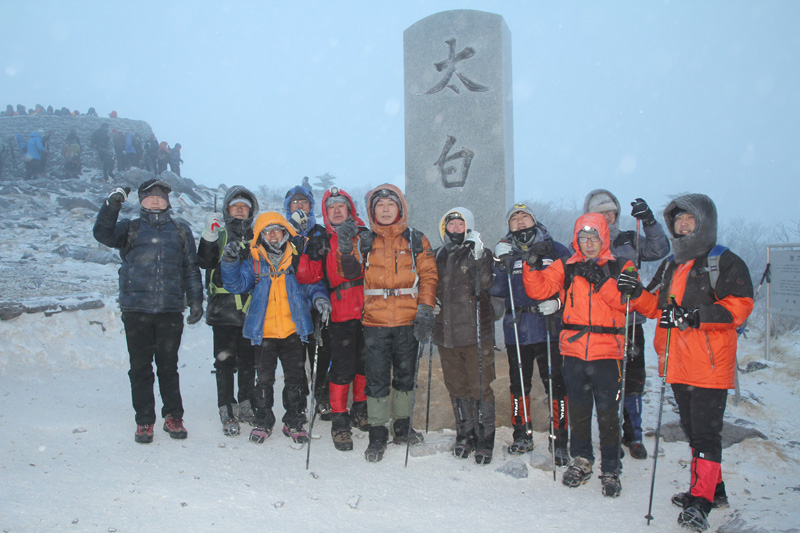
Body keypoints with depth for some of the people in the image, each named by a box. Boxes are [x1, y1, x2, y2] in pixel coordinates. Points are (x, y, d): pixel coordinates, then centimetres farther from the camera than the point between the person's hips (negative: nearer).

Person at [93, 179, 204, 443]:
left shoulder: (180, 230, 12)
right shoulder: (130, 227, 10)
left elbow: (191, 267, 13)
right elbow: (103, 234, -10)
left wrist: (196, 300, 8)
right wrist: (112, 204, -22)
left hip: (170, 310, 0)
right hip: (136, 309, 0)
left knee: (168, 366, 8)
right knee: (140, 367, 6)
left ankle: (173, 416, 21)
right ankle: (144, 420, 17)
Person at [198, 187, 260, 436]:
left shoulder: (256, 236, 14)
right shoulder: (218, 234, 6)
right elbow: (204, 262, -10)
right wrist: (209, 237, -22)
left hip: (250, 308, 3)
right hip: (223, 307, -2)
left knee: (248, 360, 9)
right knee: (225, 360, -2)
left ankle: (246, 406, 22)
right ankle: (227, 412, 7)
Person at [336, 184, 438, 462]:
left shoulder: (416, 240, 6)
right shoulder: (365, 241, 8)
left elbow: (428, 275, 3)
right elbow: (350, 273, 1)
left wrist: (425, 310, -8)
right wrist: (346, 249, -17)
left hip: (408, 322, 1)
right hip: (375, 322, -1)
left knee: (405, 375, 13)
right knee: (377, 378, 1)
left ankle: (402, 426, 28)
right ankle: (377, 434, 11)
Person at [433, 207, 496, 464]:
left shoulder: (479, 254, 0)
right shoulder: (438, 257, 15)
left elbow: (485, 285, -17)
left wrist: (479, 259, -28)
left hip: (475, 333, -5)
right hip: (446, 333, 5)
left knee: (480, 387, -3)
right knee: (457, 388, 13)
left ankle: (484, 440, 9)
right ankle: (464, 434, 27)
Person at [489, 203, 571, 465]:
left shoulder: (554, 249, 7)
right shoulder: (505, 252, 12)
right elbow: (496, 291, 3)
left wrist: (559, 301, -9)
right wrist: (502, 266, -11)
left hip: (550, 328, -2)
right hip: (517, 330, 2)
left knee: (556, 383, -4)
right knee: (519, 383, 9)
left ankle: (560, 440, 7)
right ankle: (522, 435, 24)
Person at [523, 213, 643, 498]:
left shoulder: (620, 268, 5)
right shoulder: (565, 268, 9)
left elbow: (627, 300, -9)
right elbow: (539, 289, 1)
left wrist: (601, 282, -19)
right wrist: (531, 267, -13)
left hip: (607, 351, -2)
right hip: (573, 349, 2)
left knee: (608, 412, 2)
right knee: (578, 409, 12)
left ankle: (610, 470, 17)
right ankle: (581, 461, 30)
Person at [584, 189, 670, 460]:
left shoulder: (631, 240, 10)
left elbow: (659, 250, -4)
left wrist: (649, 222, -16)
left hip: (630, 323, 1)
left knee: (633, 381, 7)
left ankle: (633, 435, 23)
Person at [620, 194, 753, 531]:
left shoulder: (725, 262, -5)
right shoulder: (670, 266, 17)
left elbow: (739, 307, -14)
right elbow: (657, 307, 20)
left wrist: (695, 316, -25)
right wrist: (637, 293, 0)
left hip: (710, 364, -7)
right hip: (678, 364, 8)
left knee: (705, 432, -7)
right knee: (692, 429, 16)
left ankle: (701, 502, -1)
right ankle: (713, 489, 30)